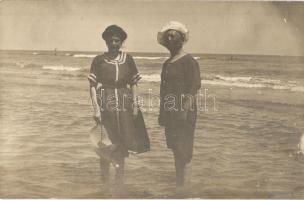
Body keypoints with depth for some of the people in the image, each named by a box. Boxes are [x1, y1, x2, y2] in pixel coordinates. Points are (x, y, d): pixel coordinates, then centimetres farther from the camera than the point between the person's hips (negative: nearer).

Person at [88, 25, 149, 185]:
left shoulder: (127, 59, 6)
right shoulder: (99, 60, -1)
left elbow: (133, 83, 8)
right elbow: (93, 85, -3)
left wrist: (135, 104, 0)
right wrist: (95, 107, -11)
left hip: (124, 104, 3)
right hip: (105, 104, -2)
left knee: (123, 144, 8)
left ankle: (120, 179, 26)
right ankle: (105, 180, 18)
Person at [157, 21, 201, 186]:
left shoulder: (189, 61, -8)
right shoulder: (166, 64, 15)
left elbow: (194, 88, -14)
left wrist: (185, 110, -22)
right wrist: (162, 113, 19)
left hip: (184, 112, -7)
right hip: (169, 112, 7)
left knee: (181, 147, -4)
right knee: (174, 146, 12)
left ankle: (180, 181, 5)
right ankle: (179, 179, 24)